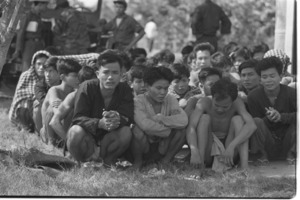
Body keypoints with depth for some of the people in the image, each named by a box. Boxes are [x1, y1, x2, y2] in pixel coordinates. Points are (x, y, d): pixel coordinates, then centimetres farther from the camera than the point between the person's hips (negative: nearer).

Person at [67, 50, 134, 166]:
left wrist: (118, 120, -42)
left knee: (126, 132, -27)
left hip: (108, 139, 2)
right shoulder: (87, 88, -13)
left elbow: (128, 118, -16)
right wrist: (100, 123, -41)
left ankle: (107, 163, -6)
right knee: (76, 131, -34)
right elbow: (78, 118, -22)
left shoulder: (125, 90, -5)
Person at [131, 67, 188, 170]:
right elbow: (145, 125, -35)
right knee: (138, 129, -33)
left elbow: (183, 120, -21)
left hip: (161, 149, 3)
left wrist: (160, 119, -26)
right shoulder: (139, 101, -15)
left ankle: (165, 161, -2)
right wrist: (169, 131, -25)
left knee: (181, 131, -20)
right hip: (143, 148, -3)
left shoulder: (170, 100, -2)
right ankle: (137, 161, -7)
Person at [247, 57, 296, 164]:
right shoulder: (253, 96, -9)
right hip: (268, 146, 0)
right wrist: (268, 119, -28)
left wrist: (281, 116, -35)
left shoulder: (291, 93, -11)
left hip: (287, 142, 0)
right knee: (256, 122, -27)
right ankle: (264, 155, -6)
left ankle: (290, 154, -5)